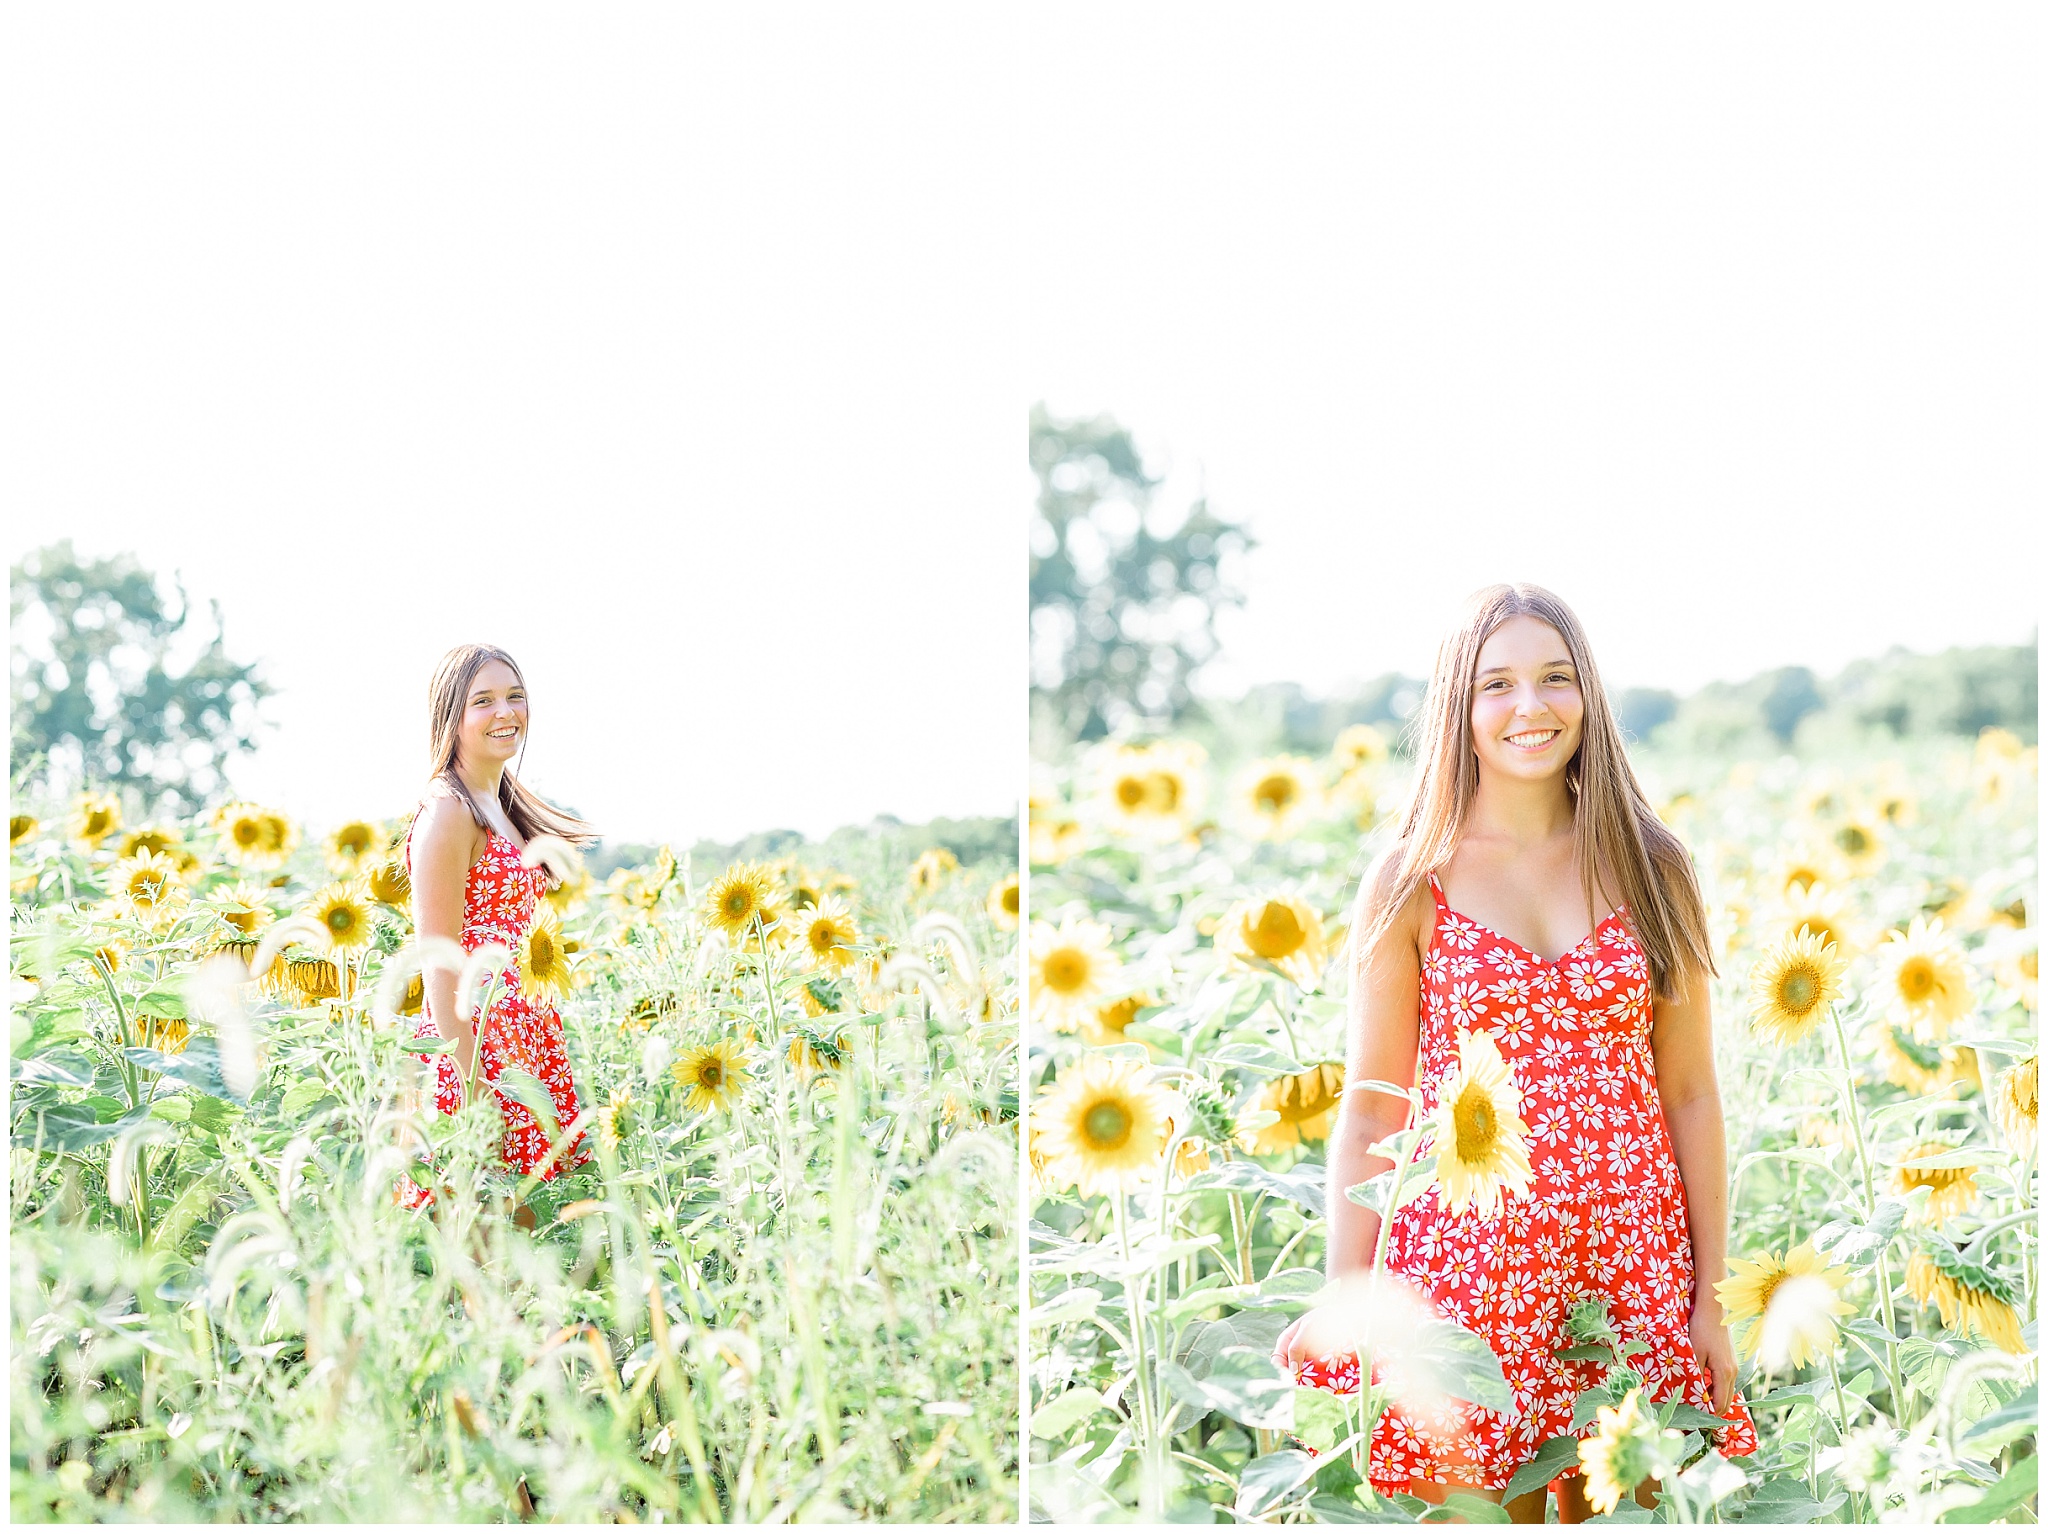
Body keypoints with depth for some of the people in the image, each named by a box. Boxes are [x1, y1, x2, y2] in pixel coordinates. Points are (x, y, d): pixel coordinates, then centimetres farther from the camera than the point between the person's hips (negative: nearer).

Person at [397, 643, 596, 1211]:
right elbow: (439, 962, -16)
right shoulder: (448, 811, -12)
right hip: (476, 1042, -9)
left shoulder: (506, 806, 16)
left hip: (525, 1041, 9)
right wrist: (471, 1083, -19)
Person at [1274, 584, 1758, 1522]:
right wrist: (1343, 1301, -4)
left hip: (1634, 1257, 2)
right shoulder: (1411, 883, 0)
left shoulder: (1649, 869, 6)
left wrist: (1710, 1296, 3)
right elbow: (1371, 1109, 1)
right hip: (1468, 1254, -2)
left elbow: (1689, 1094, 7)